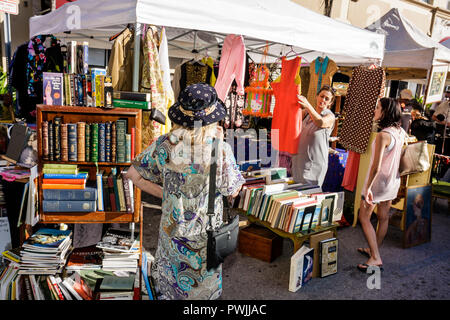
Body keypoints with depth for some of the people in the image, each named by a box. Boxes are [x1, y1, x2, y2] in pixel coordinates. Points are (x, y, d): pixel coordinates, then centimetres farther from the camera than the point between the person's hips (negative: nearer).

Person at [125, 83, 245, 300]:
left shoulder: (165, 145, -16)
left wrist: (162, 194, 2)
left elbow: (133, 174, -6)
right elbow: (232, 191, -11)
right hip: (206, 232, -2)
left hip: (172, 231, 2)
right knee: (204, 287, 26)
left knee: (170, 286, 29)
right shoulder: (220, 149, -24)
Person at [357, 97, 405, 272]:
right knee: (383, 217, 18)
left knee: (364, 217, 5)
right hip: (393, 180, 8)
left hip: (379, 181, -8)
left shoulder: (383, 135, -25)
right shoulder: (401, 132, 0)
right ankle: (374, 250, 35)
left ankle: (376, 258, 5)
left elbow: (376, 167, -27)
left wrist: (368, 187, -23)